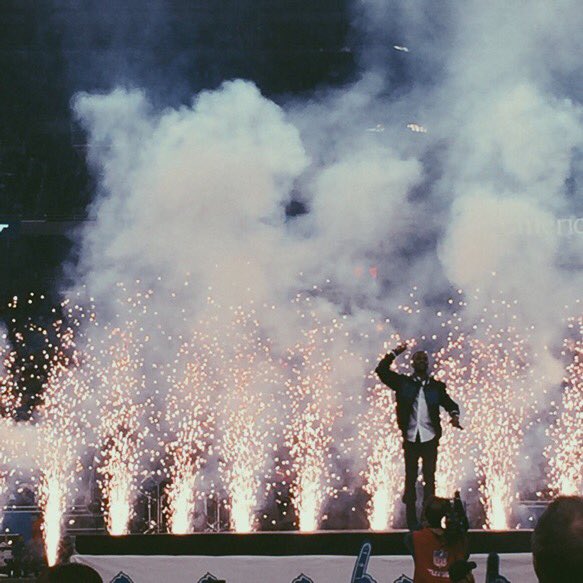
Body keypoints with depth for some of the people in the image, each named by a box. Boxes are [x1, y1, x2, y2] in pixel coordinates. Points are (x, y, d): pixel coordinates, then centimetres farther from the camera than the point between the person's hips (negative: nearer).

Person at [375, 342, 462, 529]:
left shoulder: (436, 386, 9)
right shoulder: (403, 382, 6)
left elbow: (450, 403, 12)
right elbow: (381, 370, 2)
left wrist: (454, 415, -9)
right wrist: (395, 353, -3)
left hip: (430, 438, 0)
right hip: (410, 438, 0)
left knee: (429, 478, 1)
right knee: (410, 478, 3)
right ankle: (411, 520, 6)